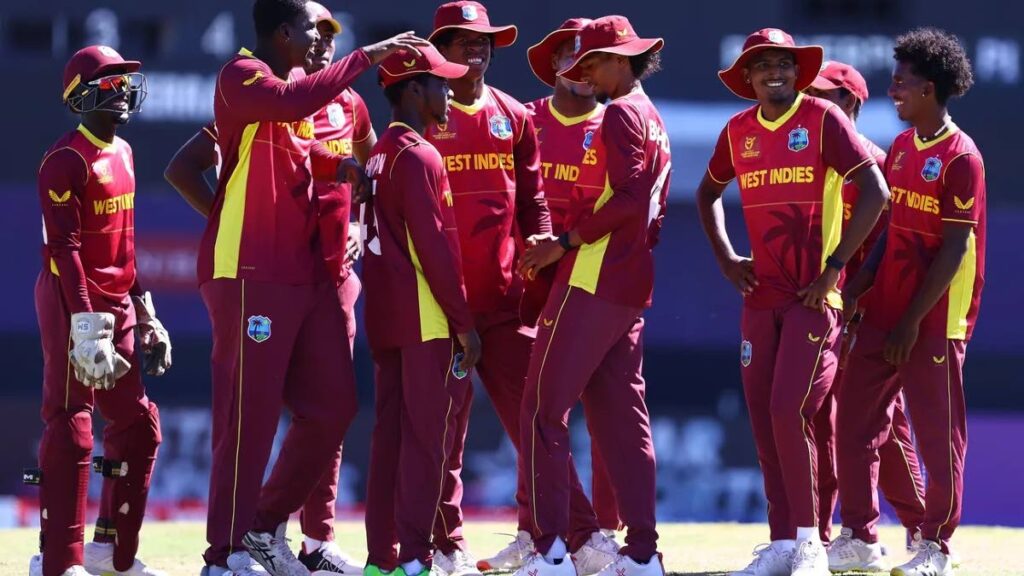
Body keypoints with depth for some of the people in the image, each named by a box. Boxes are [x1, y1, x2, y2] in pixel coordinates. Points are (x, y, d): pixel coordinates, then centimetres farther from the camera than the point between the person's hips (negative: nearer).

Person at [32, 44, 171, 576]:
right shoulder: (67, 161, -14)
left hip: (118, 304, 9)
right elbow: (65, 249, -19)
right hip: (72, 301, -9)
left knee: (138, 425, 12)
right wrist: (88, 329, -24)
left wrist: (144, 313, 19)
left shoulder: (123, 154, 14)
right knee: (70, 429, -9)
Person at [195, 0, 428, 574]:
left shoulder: (291, 89, 19)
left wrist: (342, 166, 4)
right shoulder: (242, 76, -9)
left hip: (308, 271, 9)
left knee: (332, 406, 8)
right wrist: (366, 56, -21)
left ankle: (267, 527, 21)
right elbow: (292, 103, -27)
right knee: (250, 414, -8)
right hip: (250, 273, -9)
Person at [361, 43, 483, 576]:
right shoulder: (418, 156, -12)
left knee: (390, 432, 9)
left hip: (385, 315, 9)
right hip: (425, 318, -9)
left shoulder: (379, 155, 15)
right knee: (427, 434, -7)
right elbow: (433, 246, -16)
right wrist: (463, 322, -13)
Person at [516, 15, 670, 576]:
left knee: (544, 410, -8)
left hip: (591, 283, -10)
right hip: (632, 287, 10)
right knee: (622, 418, 9)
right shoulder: (653, 120, 20)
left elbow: (629, 199, -20)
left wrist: (565, 243, -16)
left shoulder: (621, 115, -9)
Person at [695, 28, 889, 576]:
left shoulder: (823, 119, -7)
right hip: (761, 295, 6)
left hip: (813, 295, -6)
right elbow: (708, 193, 27)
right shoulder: (738, 131, 9)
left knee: (788, 411, -16)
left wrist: (834, 266, -14)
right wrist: (725, 258, 12)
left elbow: (875, 191, -12)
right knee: (763, 418, 4)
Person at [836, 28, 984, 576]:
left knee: (937, 432, -1)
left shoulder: (960, 157, -12)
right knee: (855, 421, 6)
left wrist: (913, 320, -16)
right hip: (885, 308, 8)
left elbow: (954, 249, -14)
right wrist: (856, 290, 6)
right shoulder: (901, 148, 12)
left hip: (934, 319, -8)